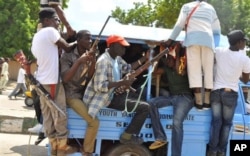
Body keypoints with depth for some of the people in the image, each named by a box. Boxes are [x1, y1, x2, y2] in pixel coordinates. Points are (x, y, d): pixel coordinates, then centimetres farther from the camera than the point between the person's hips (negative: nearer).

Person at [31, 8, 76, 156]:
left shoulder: (37, 36, 17)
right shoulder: (50, 31, -11)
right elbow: (67, 48, -7)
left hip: (42, 81, 9)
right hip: (51, 82, -9)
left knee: (48, 116, 10)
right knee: (60, 115, 0)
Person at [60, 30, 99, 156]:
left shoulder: (89, 55, 6)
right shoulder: (68, 56, -11)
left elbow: (90, 77, 2)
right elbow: (65, 79, -23)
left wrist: (93, 62, -15)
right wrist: (79, 61, -28)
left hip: (85, 93, 7)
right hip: (72, 95, -7)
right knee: (94, 121, -20)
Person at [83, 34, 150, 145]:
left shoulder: (117, 58, 6)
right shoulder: (103, 61, -24)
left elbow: (128, 68, 26)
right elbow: (100, 86, -31)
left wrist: (144, 58, 17)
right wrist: (122, 82, -30)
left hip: (115, 93, 10)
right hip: (109, 98, -10)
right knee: (145, 107, -13)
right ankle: (127, 136, 1)